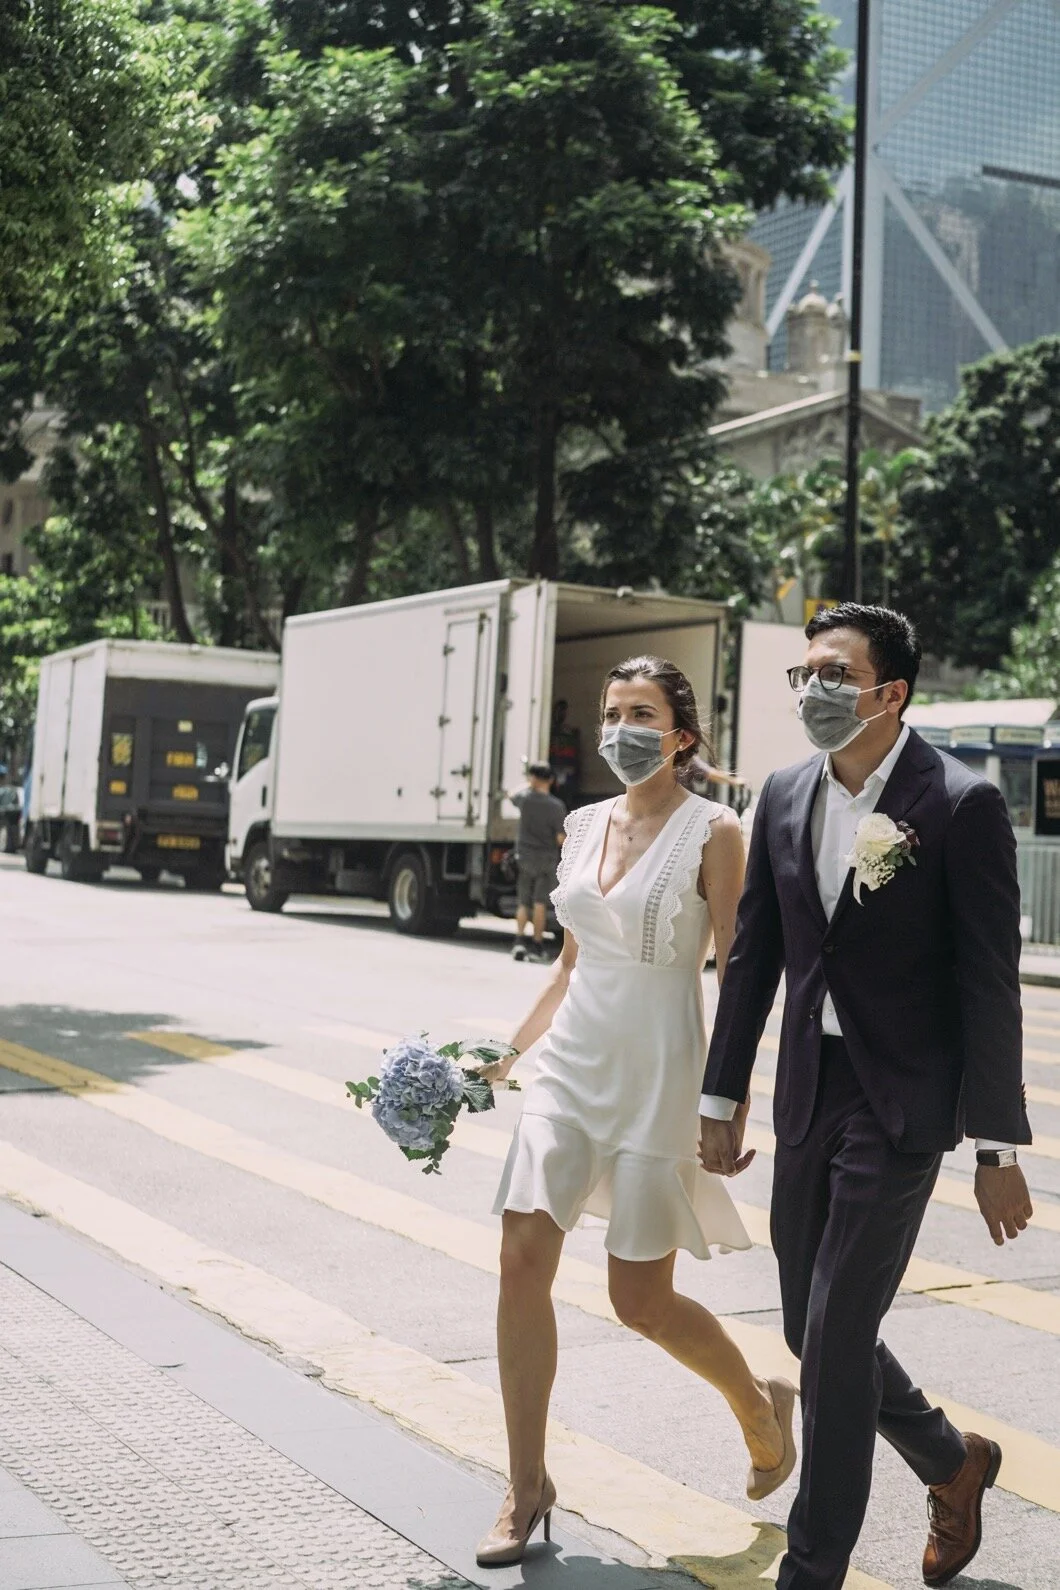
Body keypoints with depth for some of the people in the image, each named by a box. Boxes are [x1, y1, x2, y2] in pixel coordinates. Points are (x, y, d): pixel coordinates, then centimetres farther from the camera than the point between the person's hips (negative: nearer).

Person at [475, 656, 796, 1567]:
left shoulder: (712, 833, -8)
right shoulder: (585, 825, 9)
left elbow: (736, 976, -9)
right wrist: (509, 1053, 13)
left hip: (657, 1076, -5)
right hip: (572, 1064, 5)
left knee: (641, 1301, 1)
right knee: (523, 1263, -4)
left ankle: (760, 1404, 31)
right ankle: (528, 1488, 10)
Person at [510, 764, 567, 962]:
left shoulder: (524, 797, -7)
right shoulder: (556, 806, -15)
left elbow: (512, 796, 19)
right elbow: (561, 838, -14)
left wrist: (528, 784, 29)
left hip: (524, 856, 2)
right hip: (547, 859, -2)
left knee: (523, 902, 11)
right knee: (540, 902, 3)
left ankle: (519, 939, -7)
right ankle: (538, 946, 5)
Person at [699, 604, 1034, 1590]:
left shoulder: (962, 805, -12)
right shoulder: (785, 797, 5)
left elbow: (989, 985, -12)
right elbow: (752, 956, 11)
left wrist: (998, 1149, -12)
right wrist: (723, 1097, 11)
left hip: (900, 1103, -6)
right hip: (806, 1094, 6)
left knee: (835, 1336, -4)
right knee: (811, 1329, 14)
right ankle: (952, 1462, 40)